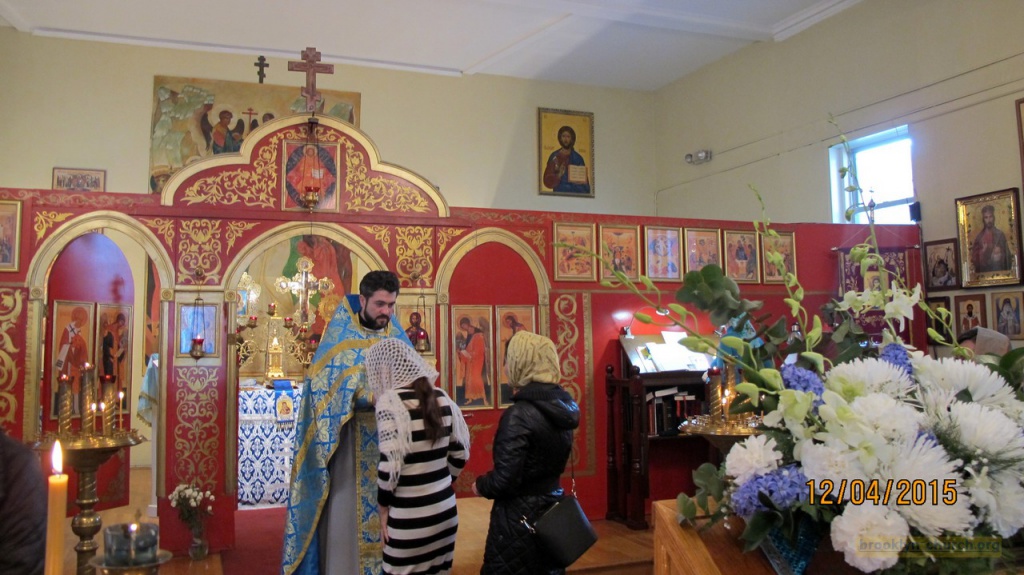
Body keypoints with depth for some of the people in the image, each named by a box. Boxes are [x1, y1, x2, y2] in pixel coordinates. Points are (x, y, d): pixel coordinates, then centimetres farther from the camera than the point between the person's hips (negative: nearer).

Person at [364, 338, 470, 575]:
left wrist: (384, 506, -3)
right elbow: (460, 452, 9)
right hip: (445, 509, 6)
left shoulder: (391, 400, -13)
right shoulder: (440, 396, 5)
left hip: (409, 517, -6)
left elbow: (389, 464, -16)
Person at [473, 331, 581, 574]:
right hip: (552, 509, 8)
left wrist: (480, 485, -3)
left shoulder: (519, 414, -23)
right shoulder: (563, 406, 2)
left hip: (519, 519, -8)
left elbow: (505, 481, -21)